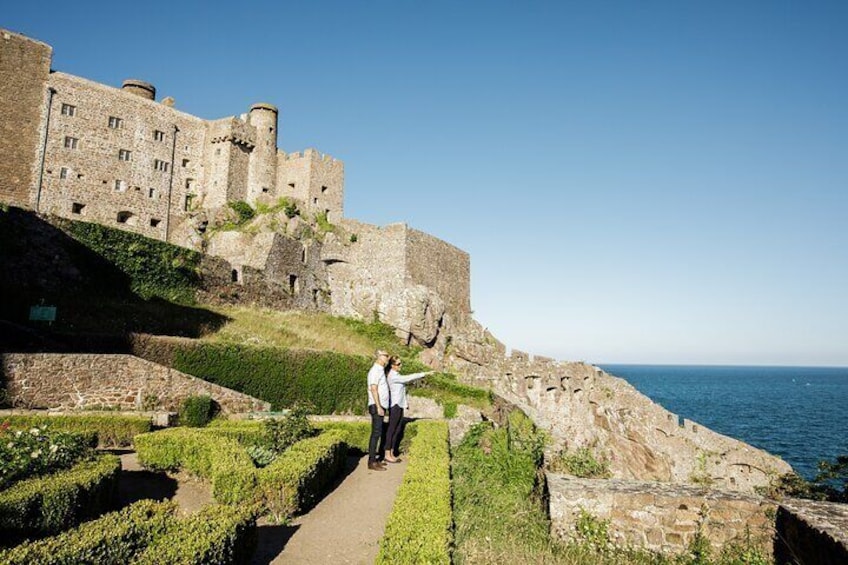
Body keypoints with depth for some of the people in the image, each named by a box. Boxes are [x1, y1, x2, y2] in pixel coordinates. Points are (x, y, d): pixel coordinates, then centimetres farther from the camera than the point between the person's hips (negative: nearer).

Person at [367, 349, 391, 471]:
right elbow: (373, 389, -19)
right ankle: (372, 462, -6)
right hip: (376, 406, -10)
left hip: (381, 406, 10)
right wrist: (378, 407, -23)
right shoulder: (375, 371, -12)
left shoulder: (381, 371, 18)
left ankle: (374, 460, 17)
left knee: (378, 433, 11)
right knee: (376, 433, -9)